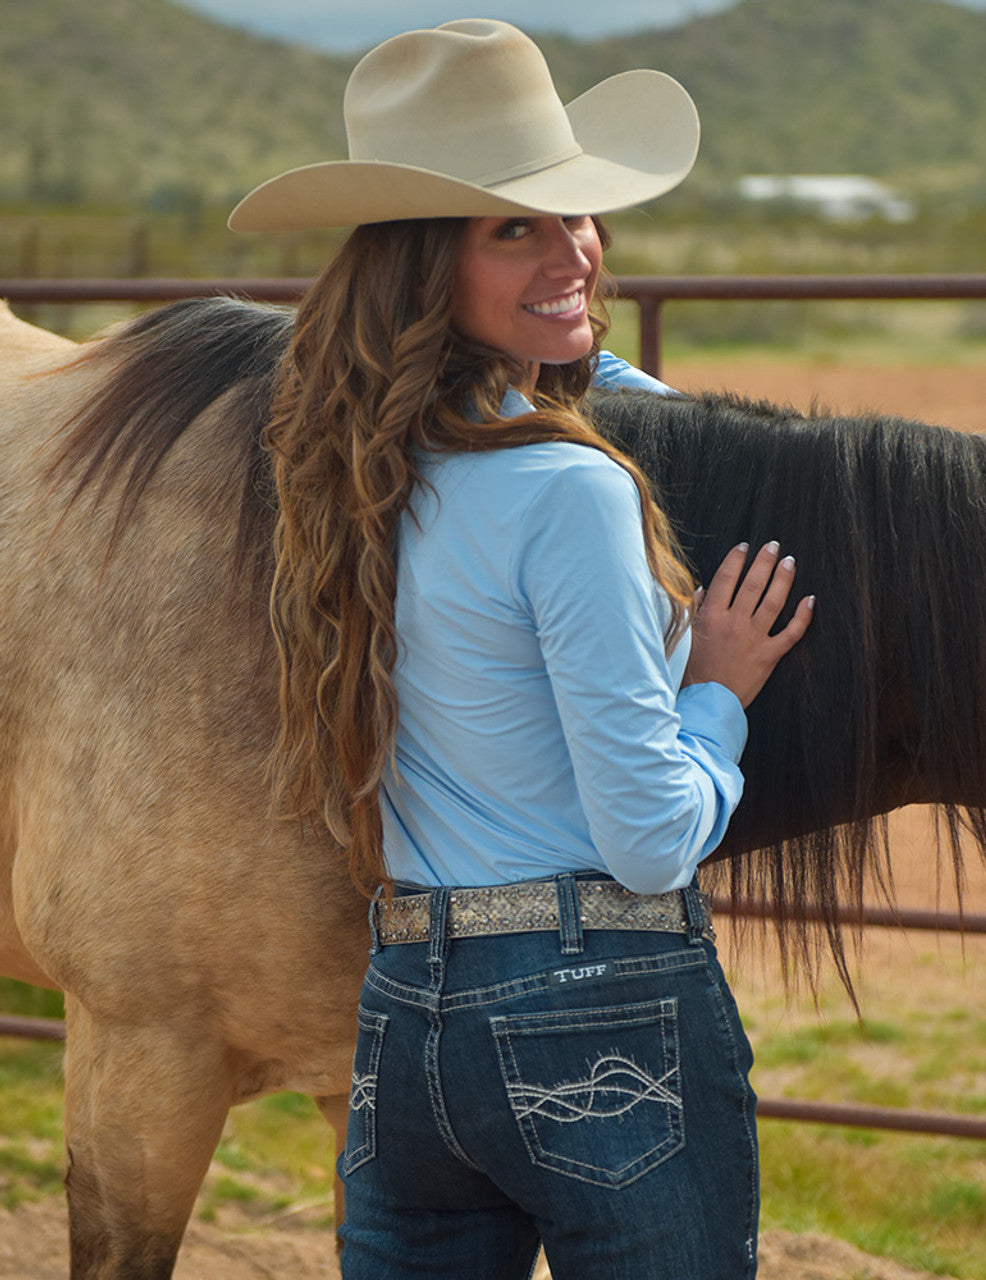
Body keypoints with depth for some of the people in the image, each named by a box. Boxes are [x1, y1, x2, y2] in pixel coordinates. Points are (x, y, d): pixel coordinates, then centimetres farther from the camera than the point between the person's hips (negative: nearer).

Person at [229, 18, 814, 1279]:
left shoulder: (366, 468, 6)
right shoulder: (571, 494, -18)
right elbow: (653, 842, -16)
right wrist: (721, 688, -1)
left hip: (399, 1020, 7)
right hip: (608, 1022, -7)